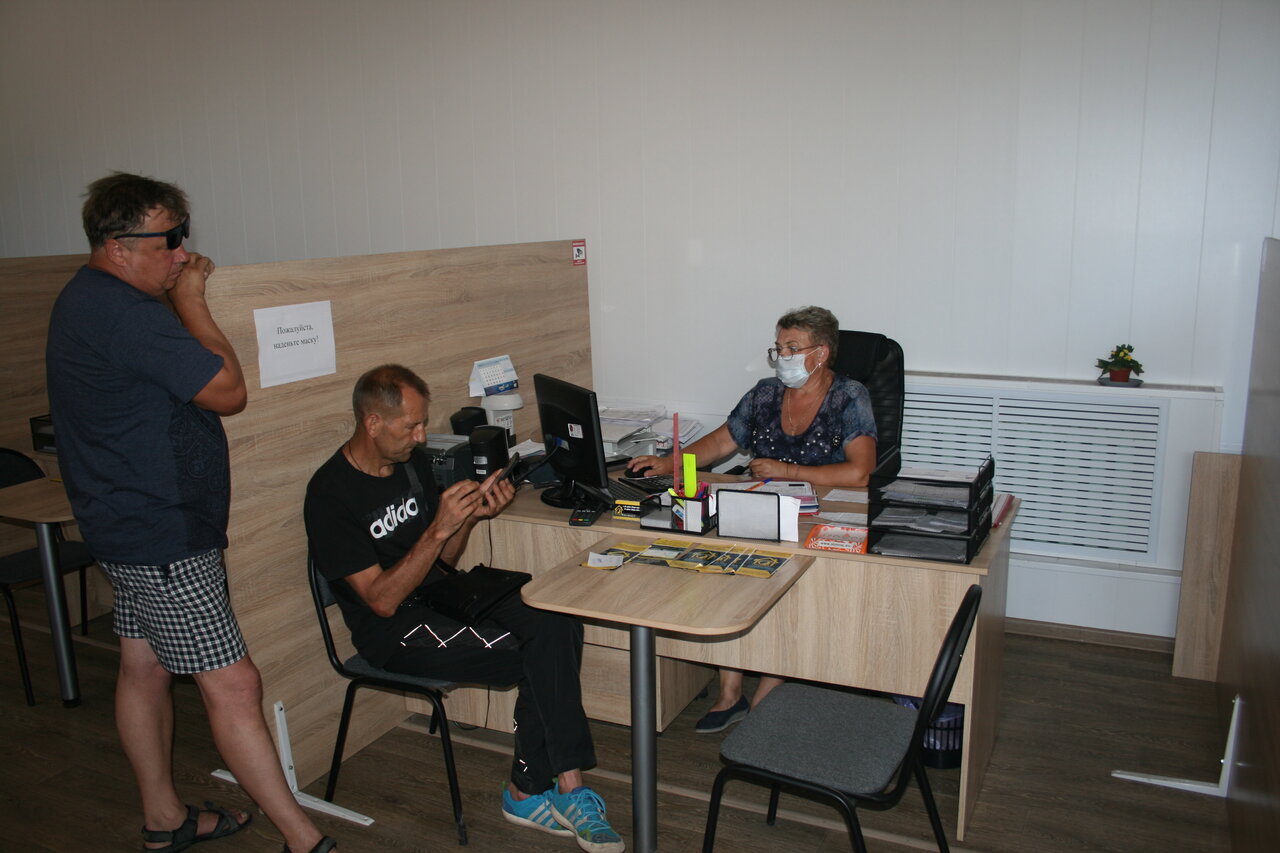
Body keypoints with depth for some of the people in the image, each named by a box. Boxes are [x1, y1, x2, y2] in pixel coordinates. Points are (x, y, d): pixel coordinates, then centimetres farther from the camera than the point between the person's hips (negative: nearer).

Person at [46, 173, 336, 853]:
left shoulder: (85, 298, 11)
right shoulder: (128, 314, -24)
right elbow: (229, 391, -18)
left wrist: (182, 297, 7)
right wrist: (190, 300, -10)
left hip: (126, 520, 11)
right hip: (162, 537, -11)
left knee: (144, 667, 19)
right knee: (232, 685, -5)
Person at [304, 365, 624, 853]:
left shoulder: (412, 461, 6)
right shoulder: (330, 495, -16)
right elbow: (383, 600, -19)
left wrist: (471, 516, -7)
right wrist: (440, 528, -25)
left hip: (443, 594, 7)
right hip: (393, 630, -7)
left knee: (557, 622, -20)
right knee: (539, 659, -24)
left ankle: (531, 792, -14)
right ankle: (565, 787, -3)